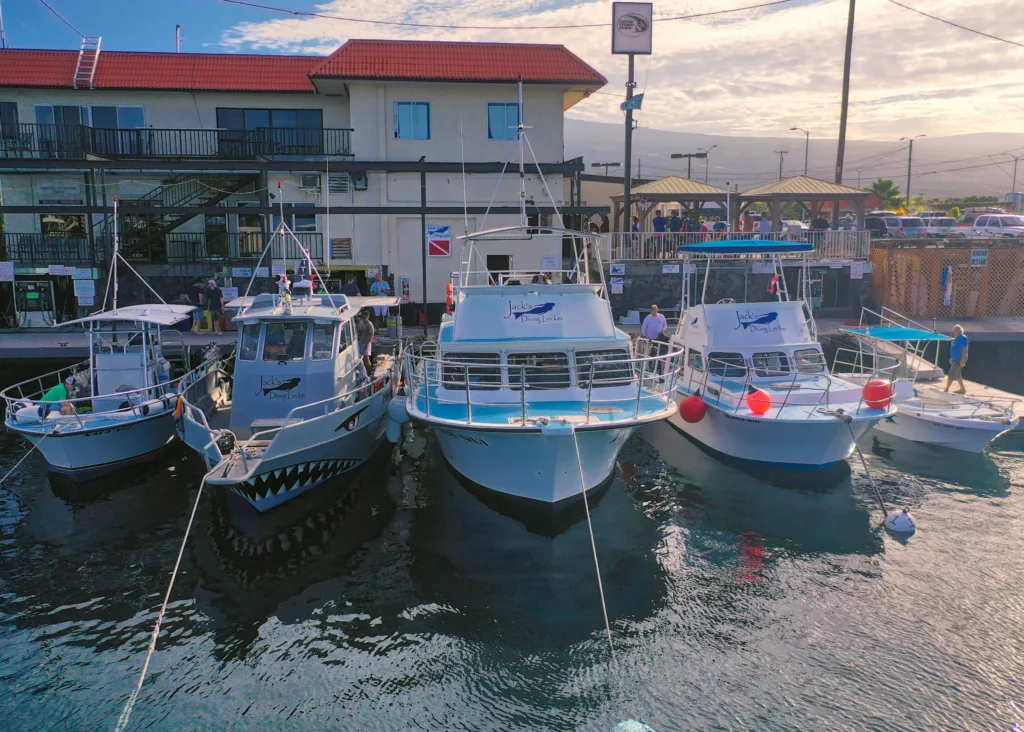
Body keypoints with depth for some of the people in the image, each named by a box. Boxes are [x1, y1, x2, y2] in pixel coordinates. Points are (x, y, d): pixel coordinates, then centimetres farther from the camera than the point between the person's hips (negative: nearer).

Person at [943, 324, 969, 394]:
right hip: (955, 359, 10)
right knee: (957, 375, 16)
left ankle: (946, 390, -1)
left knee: (951, 374, -7)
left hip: (959, 360, -10)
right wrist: (951, 358, 22)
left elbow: (964, 349, -20)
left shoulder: (963, 338, -17)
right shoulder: (956, 338, 12)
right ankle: (962, 389, 26)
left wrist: (963, 360, -23)